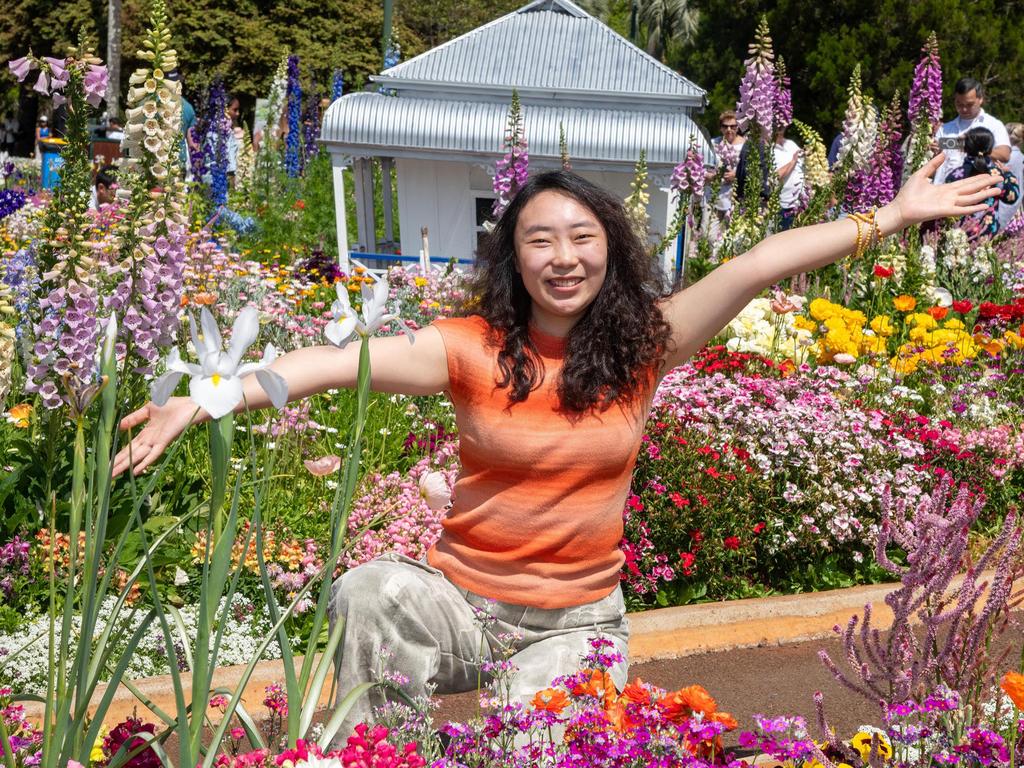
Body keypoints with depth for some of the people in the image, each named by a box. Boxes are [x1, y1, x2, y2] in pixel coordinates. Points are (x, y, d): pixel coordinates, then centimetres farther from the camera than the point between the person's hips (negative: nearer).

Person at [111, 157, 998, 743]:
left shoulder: (640, 346, -5)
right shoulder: (474, 348, -10)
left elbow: (759, 265, -9)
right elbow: (344, 362, -22)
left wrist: (892, 216, -7)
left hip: (579, 622, 1)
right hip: (460, 599, -1)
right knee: (365, 594, -29)